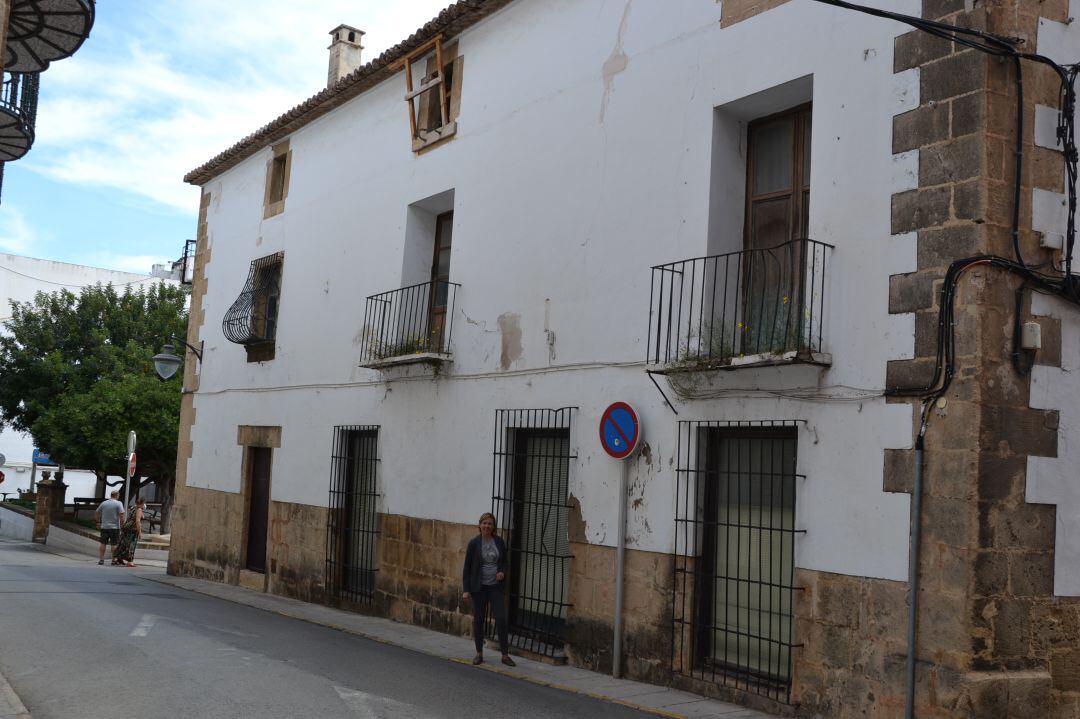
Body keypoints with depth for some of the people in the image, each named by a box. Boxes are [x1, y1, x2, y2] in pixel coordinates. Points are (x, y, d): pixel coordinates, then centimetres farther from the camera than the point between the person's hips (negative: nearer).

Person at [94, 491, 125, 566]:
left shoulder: (103, 503, 6)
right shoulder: (118, 503, -8)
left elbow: (96, 513, 12)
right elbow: (121, 515, -16)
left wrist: (98, 522, 20)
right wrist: (122, 523, -7)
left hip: (104, 527, 4)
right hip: (114, 527, -4)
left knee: (103, 543, 9)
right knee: (114, 544, 2)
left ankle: (101, 559, 10)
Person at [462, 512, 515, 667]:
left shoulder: (499, 542, 2)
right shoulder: (474, 543, -5)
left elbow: (504, 562, 14)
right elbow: (467, 567, -2)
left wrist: (502, 572, -8)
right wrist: (466, 590, -5)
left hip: (495, 586, 1)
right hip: (479, 587, -1)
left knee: (501, 619, -5)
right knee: (478, 619, 7)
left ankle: (505, 655, 3)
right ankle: (479, 653, 21)